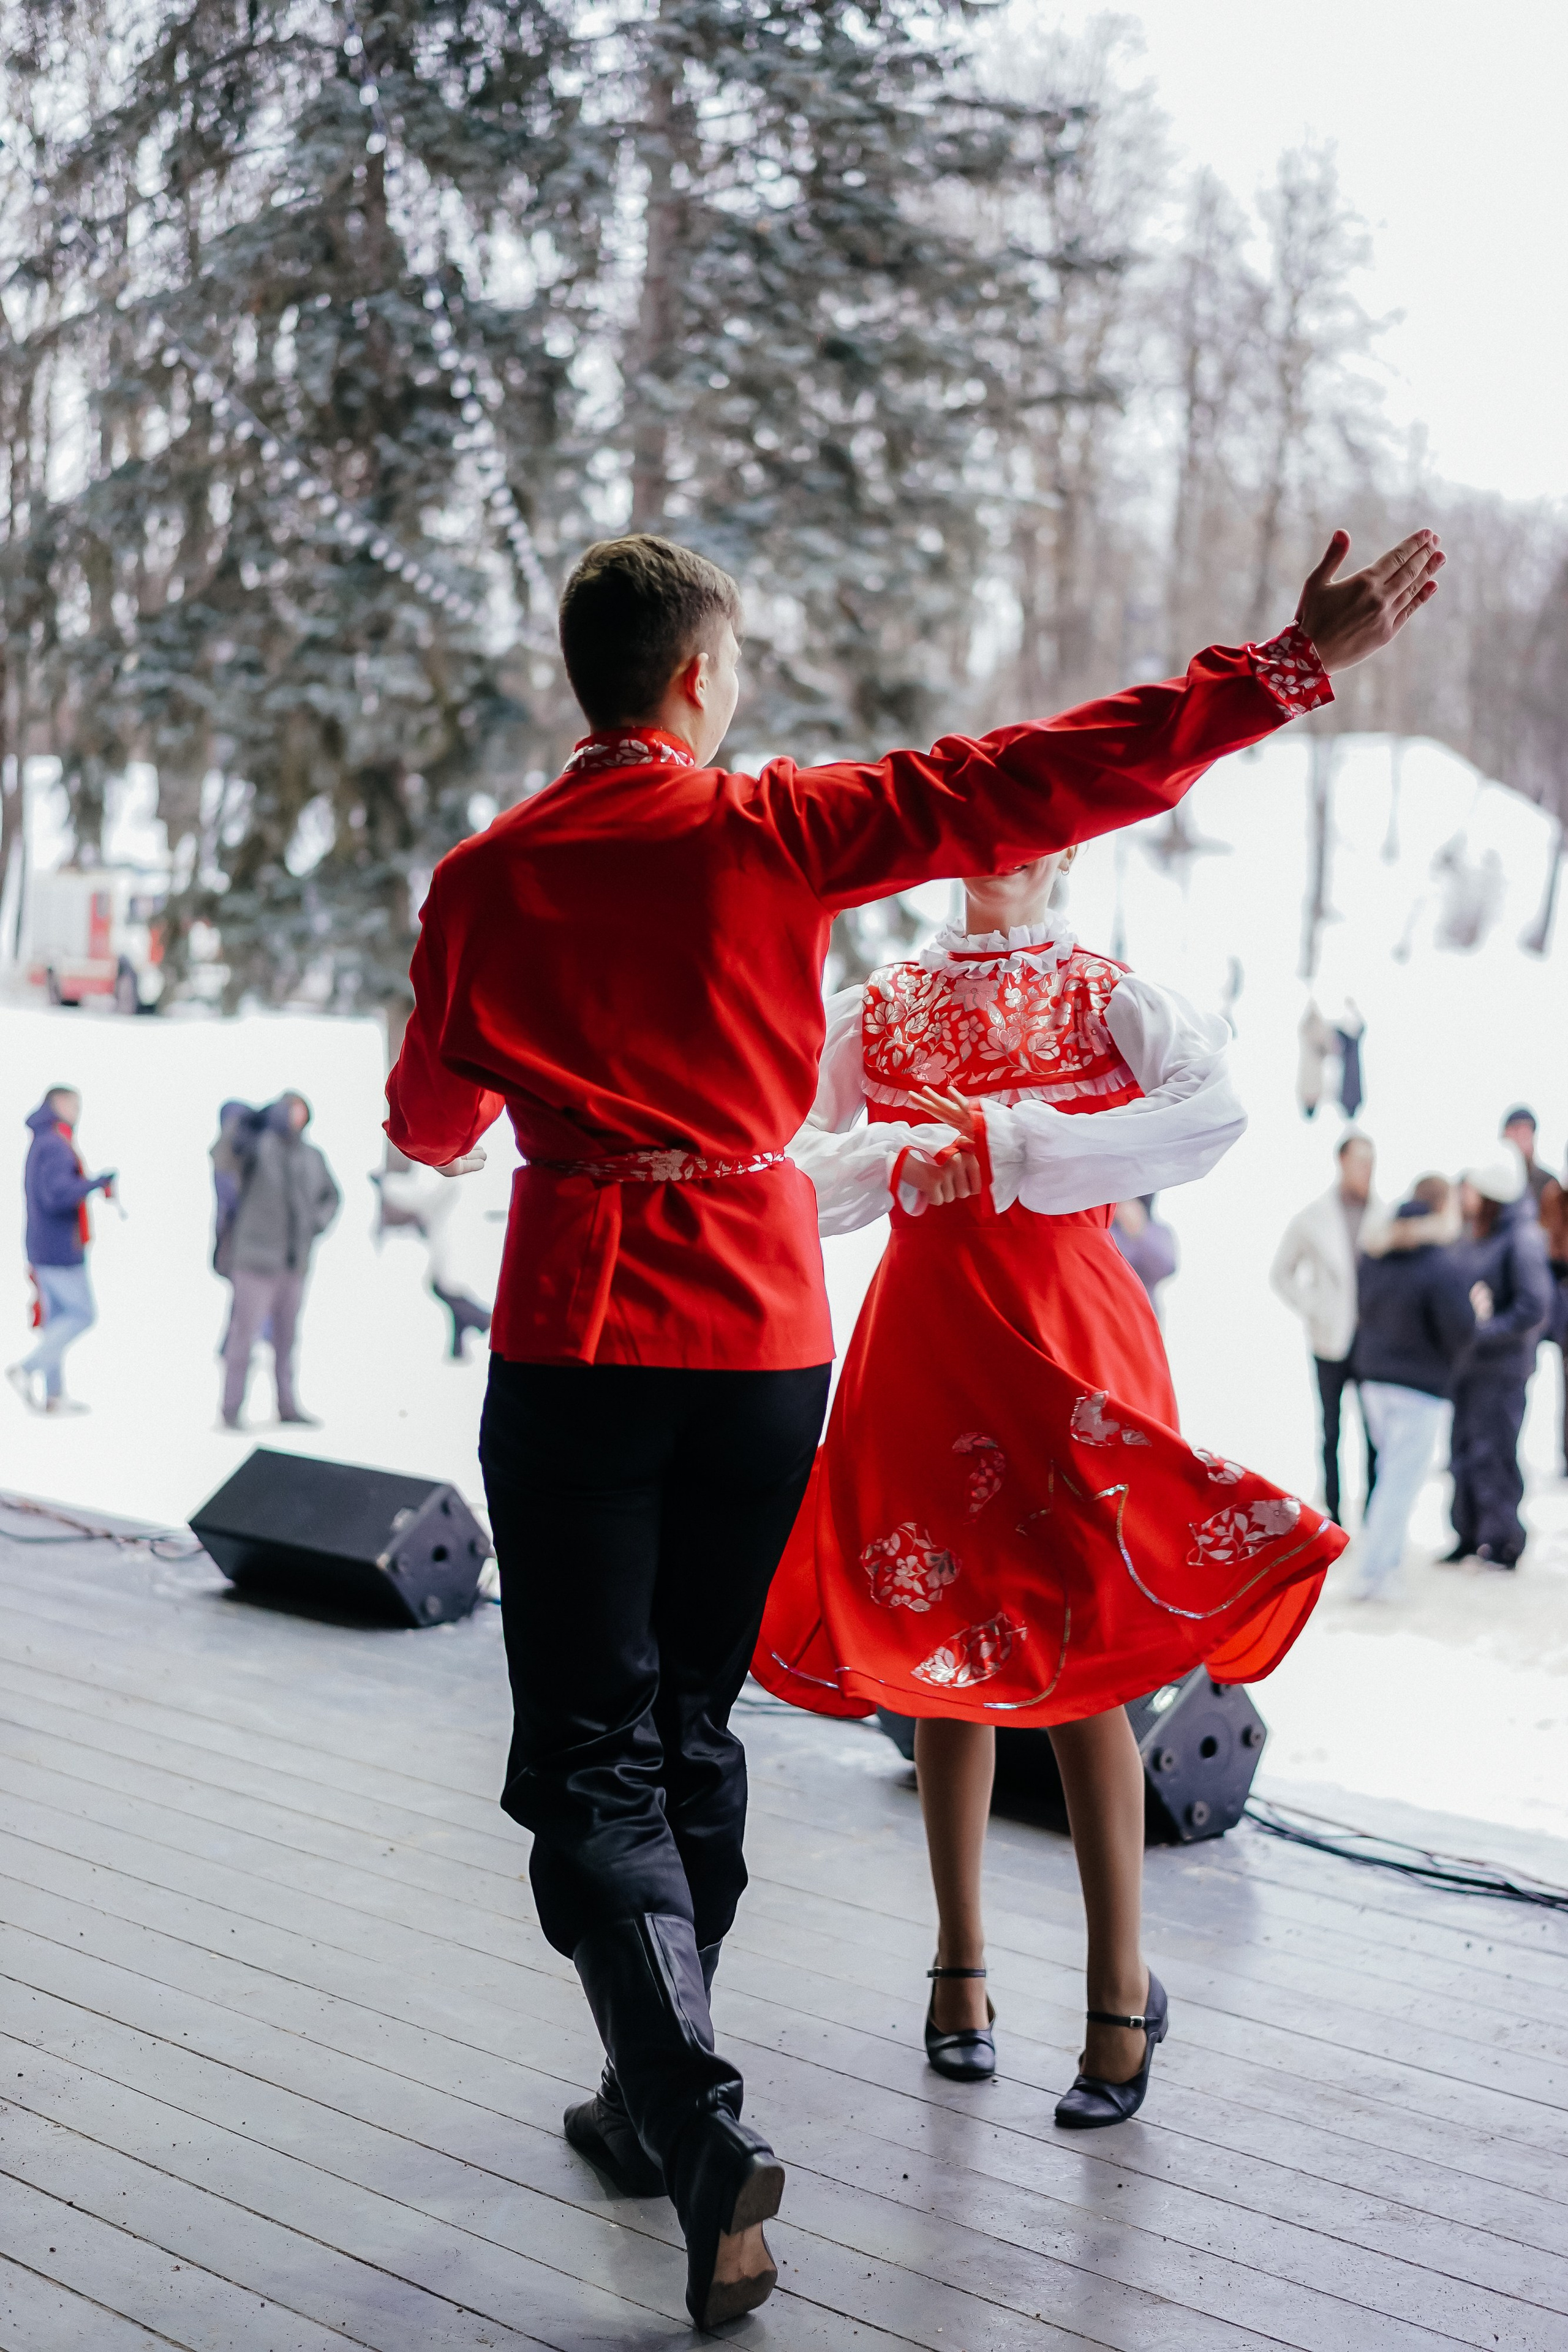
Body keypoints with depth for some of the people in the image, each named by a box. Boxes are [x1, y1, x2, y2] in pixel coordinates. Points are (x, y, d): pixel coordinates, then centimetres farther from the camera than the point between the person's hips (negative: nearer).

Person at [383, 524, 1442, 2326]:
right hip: (764, 1331, 1)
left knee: (594, 1767, 0)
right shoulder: (775, 831, -3)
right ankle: (655, 2107, 27)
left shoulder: (486, 880, 0)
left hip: (582, 1336, -1)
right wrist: (1296, 660, -2)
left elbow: (431, 1124, 14)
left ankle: (703, 2139, -16)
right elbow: (1044, 780, -7)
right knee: (689, 1729, 17)